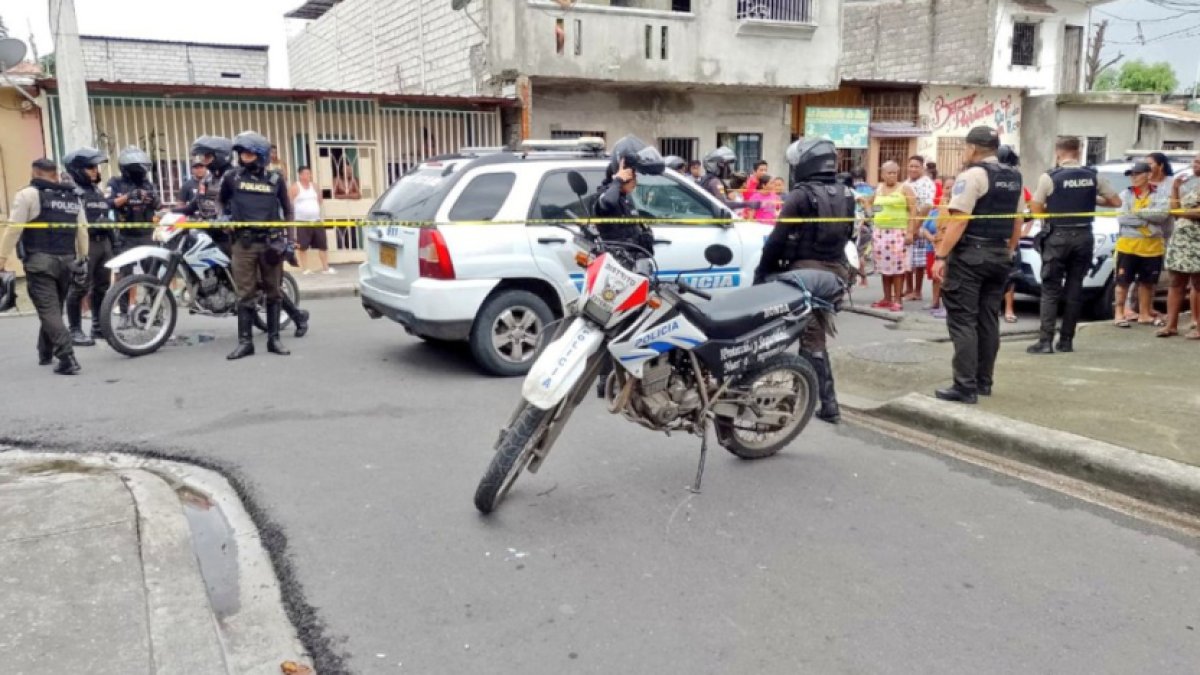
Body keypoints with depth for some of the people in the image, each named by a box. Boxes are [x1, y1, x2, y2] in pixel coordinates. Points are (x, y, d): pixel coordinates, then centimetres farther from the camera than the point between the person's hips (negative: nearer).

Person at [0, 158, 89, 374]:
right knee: (54, 309, 18)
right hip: (67, 261, 6)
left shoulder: (28, 194, -4)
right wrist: (82, 259, 17)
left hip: (40, 261, -6)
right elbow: (82, 231, 12)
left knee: (48, 311, -7)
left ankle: (67, 358, -18)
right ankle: (45, 353, 29)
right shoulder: (74, 197, 13)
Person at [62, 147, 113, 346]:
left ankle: (99, 326, 22)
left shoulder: (96, 189, 21)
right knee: (79, 288, -5)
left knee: (102, 286, 13)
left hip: (103, 242, 9)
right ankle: (75, 331, 0)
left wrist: (114, 239, 22)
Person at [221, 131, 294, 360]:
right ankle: (245, 341, 3)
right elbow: (221, 202, 19)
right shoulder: (232, 177, 5)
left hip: (270, 242, 1)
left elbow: (287, 209, 12)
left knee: (273, 292, 5)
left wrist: (286, 234, 4)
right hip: (243, 243, -1)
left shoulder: (275, 179, 6)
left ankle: (274, 339, 13)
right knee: (245, 294, -1)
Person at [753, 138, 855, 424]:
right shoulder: (846, 196, 9)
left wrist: (762, 271, -2)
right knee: (814, 336, 14)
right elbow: (847, 235, 16)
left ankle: (829, 405, 3)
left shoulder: (801, 196, -11)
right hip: (836, 272, 6)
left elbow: (778, 239, -11)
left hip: (805, 272, -6)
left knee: (813, 340, 1)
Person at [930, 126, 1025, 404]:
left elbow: (958, 220, -18)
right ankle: (983, 382, 19)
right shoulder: (1014, 178, 14)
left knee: (962, 321, -7)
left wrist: (940, 256, -18)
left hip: (970, 255, -8)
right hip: (999, 256, 8)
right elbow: (1018, 222, 16)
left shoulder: (973, 174, -10)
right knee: (988, 320, 13)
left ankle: (965, 387, -9)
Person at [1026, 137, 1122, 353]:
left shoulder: (1049, 177, -9)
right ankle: (1067, 340, 12)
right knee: (1075, 289, 9)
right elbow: (1116, 202, 11)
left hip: (1057, 236, -3)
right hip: (1083, 236, 4)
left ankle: (1045, 341, -6)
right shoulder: (1093, 176, 3)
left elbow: (1036, 209, -4)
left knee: (1050, 290, 0)